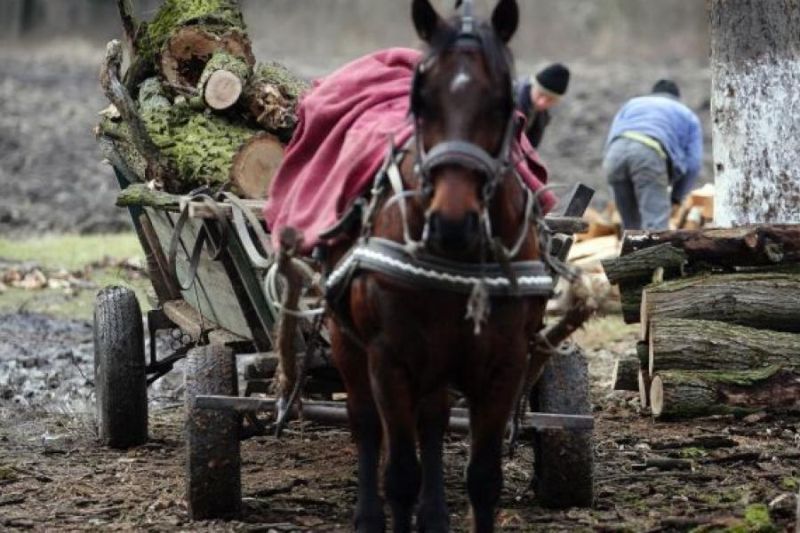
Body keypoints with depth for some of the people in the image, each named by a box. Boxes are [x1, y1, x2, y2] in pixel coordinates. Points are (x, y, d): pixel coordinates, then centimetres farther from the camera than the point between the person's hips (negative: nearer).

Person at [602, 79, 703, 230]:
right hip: (649, 153, -4)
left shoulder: (631, 104, 40)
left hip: (615, 153, 4)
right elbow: (693, 163, 20)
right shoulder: (687, 115, 33)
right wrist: (675, 198, 29)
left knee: (632, 225, 15)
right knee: (656, 224, -9)